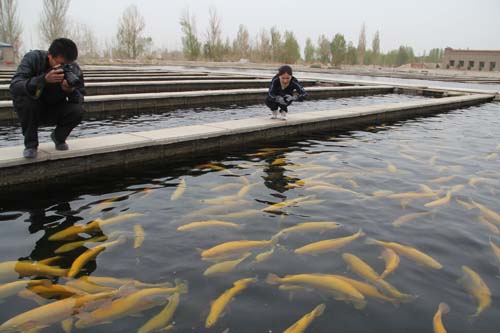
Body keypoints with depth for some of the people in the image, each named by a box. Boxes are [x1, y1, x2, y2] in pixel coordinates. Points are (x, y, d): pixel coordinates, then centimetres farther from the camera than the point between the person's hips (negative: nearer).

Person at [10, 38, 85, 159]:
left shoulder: (74, 69, -15)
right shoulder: (32, 58, -21)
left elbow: (80, 101, -14)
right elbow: (14, 86, -34)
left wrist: (71, 91, -38)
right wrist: (44, 79, -48)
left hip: (54, 111, 2)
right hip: (31, 111, -1)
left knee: (77, 111, -27)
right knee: (25, 97, -34)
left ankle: (58, 137, 6)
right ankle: (30, 144, -13)